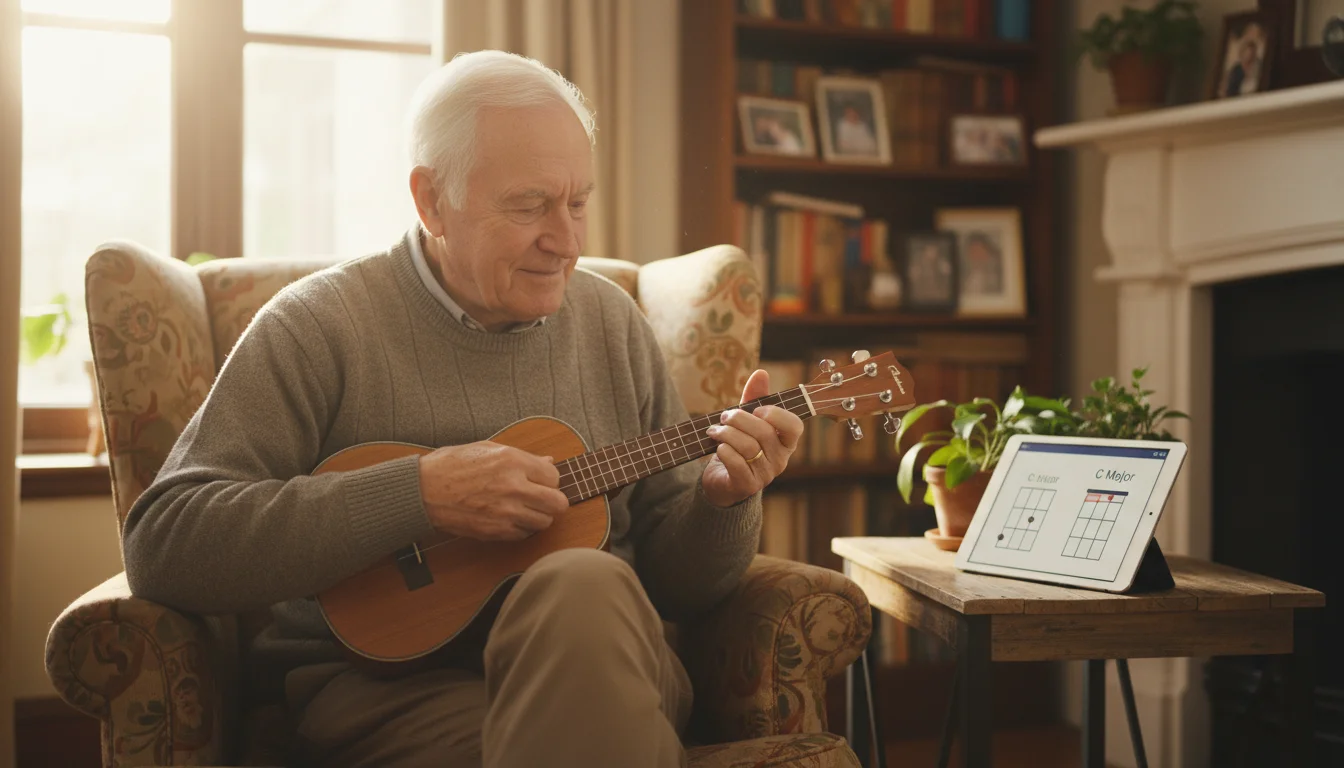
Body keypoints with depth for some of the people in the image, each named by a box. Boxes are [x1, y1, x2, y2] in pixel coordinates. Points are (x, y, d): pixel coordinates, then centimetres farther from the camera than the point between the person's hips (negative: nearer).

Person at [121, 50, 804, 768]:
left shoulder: (612, 321, 11)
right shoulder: (319, 325, -3)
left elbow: (676, 580, 15)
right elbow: (160, 547, -15)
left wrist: (722, 499, -8)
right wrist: (419, 493, -20)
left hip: (606, 660, 4)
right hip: (380, 677, -4)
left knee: (583, 587, -31)